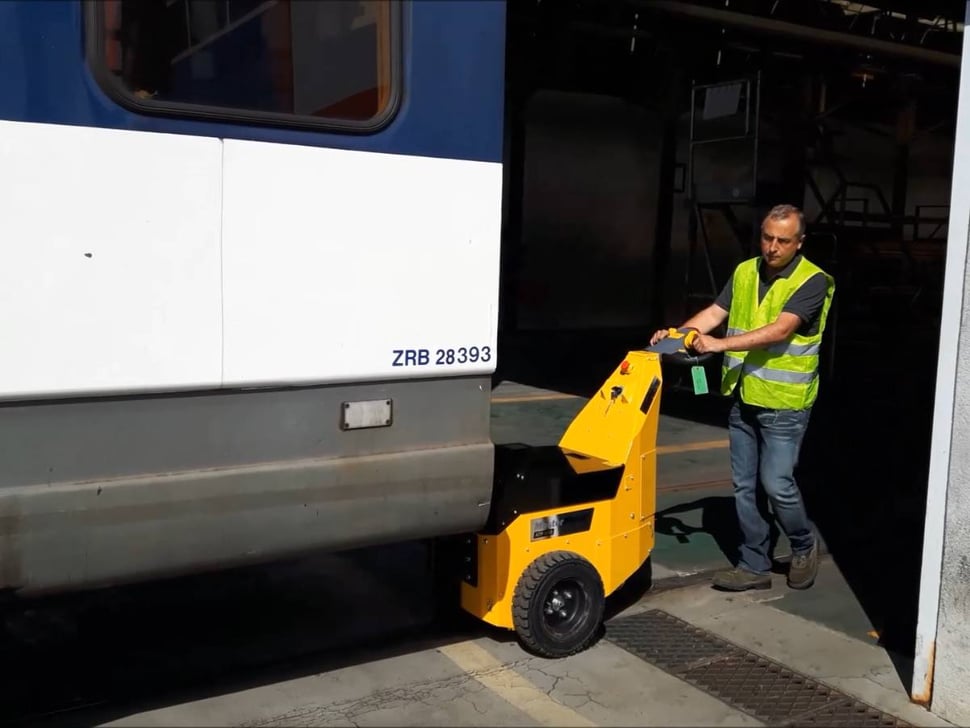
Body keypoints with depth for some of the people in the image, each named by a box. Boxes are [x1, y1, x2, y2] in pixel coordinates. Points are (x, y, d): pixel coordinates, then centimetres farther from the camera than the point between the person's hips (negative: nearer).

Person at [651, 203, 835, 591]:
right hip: (743, 399, 6)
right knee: (744, 487, 10)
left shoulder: (812, 281, -12)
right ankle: (754, 566, 22)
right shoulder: (745, 272, 7)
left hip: (784, 404, -6)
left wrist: (721, 344, -32)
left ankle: (804, 544, 24)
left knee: (777, 484, -6)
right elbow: (714, 313, 2)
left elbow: (779, 330, -25)